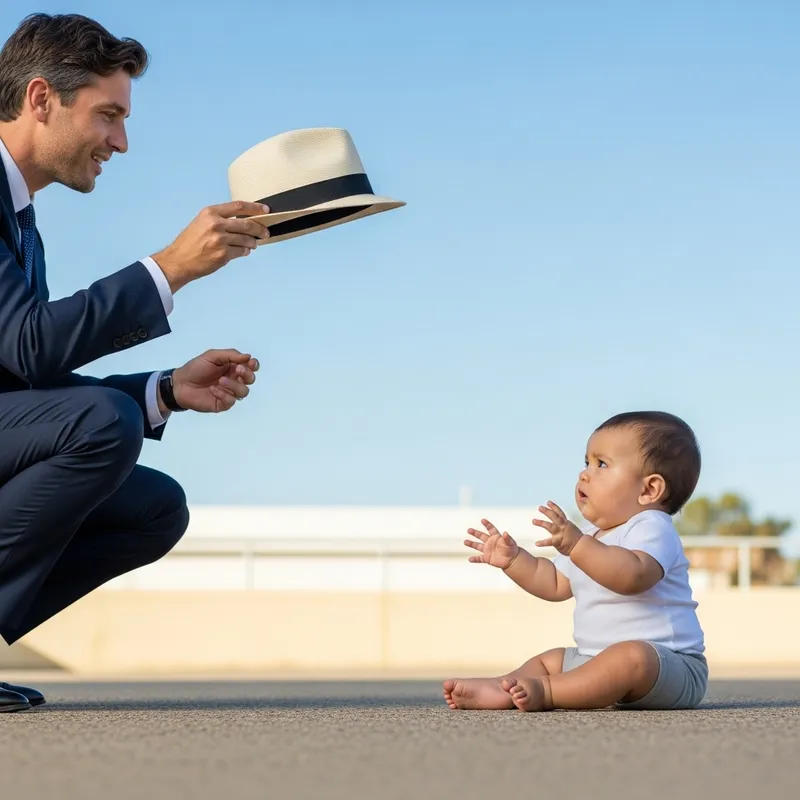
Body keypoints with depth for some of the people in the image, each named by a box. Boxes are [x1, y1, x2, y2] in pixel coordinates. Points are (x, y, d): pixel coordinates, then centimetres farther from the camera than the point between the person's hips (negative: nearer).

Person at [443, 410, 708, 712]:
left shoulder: (651, 528, -14)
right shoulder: (593, 537, 18)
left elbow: (633, 576, -36)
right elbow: (555, 584, 28)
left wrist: (577, 545, -42)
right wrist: (512, 559, 17)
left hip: (669, 665, -10)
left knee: (630, 657, -39)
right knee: (549, 660, 17)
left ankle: (546, 692, -43)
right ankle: (502, 688, -8)